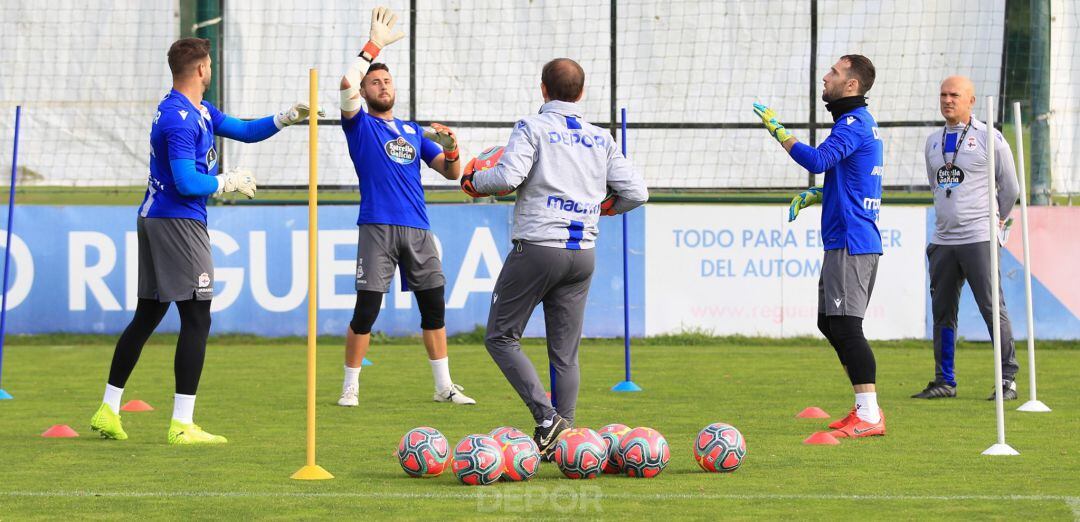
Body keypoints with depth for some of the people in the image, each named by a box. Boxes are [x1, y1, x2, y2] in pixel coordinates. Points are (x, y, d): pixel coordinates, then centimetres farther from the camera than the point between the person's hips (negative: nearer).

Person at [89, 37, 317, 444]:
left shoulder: (199, 111, 15)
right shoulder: (180, 119, -17)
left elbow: (244, 130, 25)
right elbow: (187, 182, -23)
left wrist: (286, 118, 12)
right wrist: (230, 182, -9)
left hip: (153, 220, 10)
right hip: (179, 223, -10)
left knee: (147, 317, 14)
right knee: (196, 321, -7)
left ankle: (108, 410, 16)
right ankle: (182, 425, -9)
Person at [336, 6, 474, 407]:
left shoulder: (414, 131, 20)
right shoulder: (360, 125, 6)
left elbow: (451, 173, 15)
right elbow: (347, 85, -13)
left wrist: (451, 151, -6)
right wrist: (374, 45, -9)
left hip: (418, 230, 5)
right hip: (378, 227, -5)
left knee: (434, 307, 6)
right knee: (366, 311, -9)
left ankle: (444, 386, 14)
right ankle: (350, 387, 0)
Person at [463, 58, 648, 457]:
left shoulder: (533, 128, -5)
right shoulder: (600, 139, 11)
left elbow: (508, 177, -19)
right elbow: (636, 193, 8)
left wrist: (473, 182, 1)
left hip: (536, 248, -5)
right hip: (583, 254, 5)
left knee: (501, 337, 4)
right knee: (565, 352, 10)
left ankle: (546, 417, -10)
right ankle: (564, 437, 5)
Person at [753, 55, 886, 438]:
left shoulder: (854, 123, -13)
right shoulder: (859, 122, 20)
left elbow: (818, 161, -28)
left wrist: (776, 129, -20)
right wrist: (812, 195, 16)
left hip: (850, 241, -11)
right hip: (853, 240, 11)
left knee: (845, 326, -12)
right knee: (830, 322, 15)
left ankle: (869, 415, -12)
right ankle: (866, 409, 18)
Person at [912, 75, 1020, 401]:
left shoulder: (989, 138, -3)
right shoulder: (934, 141, 14)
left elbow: (1010, 188, 4)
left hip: (978, 239, -6)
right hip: (943, 240, 6)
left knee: (993, 309, -8)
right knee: (942, 312, 8)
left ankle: (1008, 379, -5)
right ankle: (944, 382, 14)